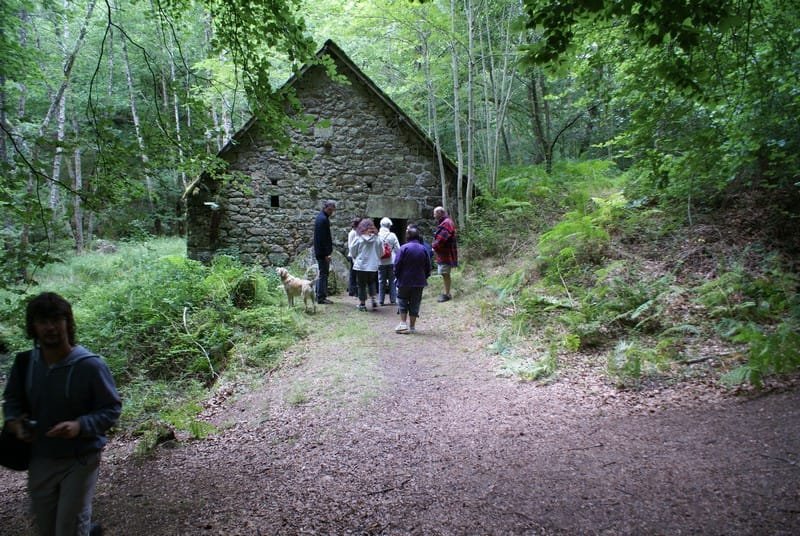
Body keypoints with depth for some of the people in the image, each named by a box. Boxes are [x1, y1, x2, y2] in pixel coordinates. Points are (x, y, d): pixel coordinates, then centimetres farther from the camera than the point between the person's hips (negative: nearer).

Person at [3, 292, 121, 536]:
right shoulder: (25, 362, -6)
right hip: (39, 459, 5)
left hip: (80, 461, -5)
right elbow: (12, 399, 11)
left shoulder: (90, 365, -20)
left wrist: (80, 425, -29)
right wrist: (15, 421, -9)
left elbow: (112, 409, -13)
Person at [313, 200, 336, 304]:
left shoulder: (322, 218, 16)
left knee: (323, 273, 14)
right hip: (323, 252, -10)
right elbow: (322, 238, -21)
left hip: (321, 252, 10)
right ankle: (321, 297, -2)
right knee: (323, 273, -6)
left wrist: (327, 252, 20)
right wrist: (326, 253, -21)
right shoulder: (323, 219, -16)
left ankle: (321, 296, 20)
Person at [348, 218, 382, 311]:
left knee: (362, 285, 9)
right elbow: (381, 252, 6)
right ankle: (373, 298, 9)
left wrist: (355, 258, 19)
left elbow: (352, 252, -2)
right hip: (373, 265, 2)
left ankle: (362, 303, 13)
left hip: (361, 266, -2)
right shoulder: (377, 238, -5)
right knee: (372, 282, 23)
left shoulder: (358, 238, -11)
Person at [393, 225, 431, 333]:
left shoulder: (404, 248, -13)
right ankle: (412, 326, 13)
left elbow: (397, 265, -11)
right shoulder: (423, 249, -1)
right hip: (419, 282, 3)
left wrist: (397, 276, 4)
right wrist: (424, 277, 16)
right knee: (415, 303, 10)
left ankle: (403, 324, 2)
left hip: (405, 281, -3)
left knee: (402, 301, 11)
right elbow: (428, 266, 5)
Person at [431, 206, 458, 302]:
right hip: (443, 254, 11)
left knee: (445, 274, -6)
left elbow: (441, 239, -25)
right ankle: (445, 292, 24)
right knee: (444, 274, 15)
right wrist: (434, 245, 3)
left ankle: (447, 294, -2)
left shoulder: (446, 223, -17)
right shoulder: (442, 223, 19)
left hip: (445, 254, -11)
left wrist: (434, 246, -11)